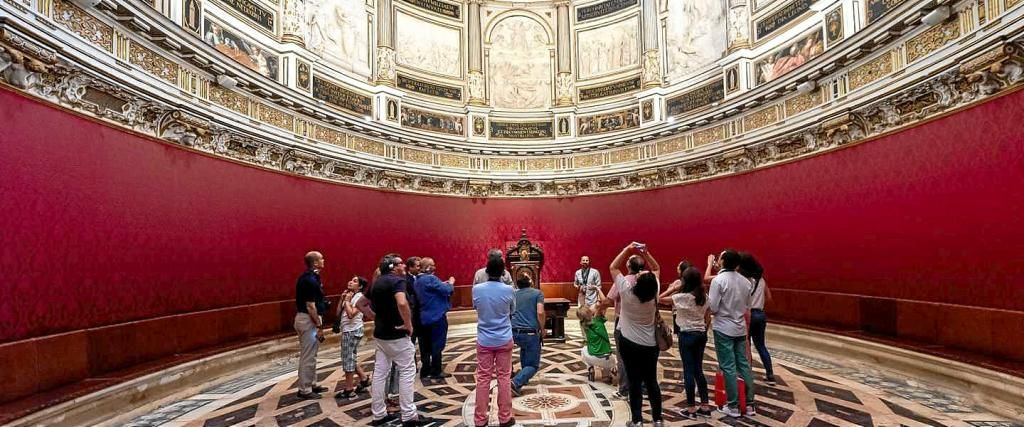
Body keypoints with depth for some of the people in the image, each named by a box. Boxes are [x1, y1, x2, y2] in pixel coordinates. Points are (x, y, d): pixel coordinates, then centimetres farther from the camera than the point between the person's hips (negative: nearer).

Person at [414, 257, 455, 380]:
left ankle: (425, 370, 21)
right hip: (437, 316, -9)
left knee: (426, 345, 14)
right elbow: (446, 290, -21)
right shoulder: (431, 278, -19)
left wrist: (442, 284, 7)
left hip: (425, 317, 9)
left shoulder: (419, 280, 10)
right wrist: (450, 283, -3)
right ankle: (436, 371, 8)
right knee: (437, 344, 1)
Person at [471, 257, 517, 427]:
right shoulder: (509, 290, -12)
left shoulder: (477, 289, -10)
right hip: (504, 340, -1)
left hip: (484, 340, 1)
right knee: (504, 378, 9)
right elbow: (512, 312, 3)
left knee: (483, 379, 9)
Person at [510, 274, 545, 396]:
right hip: (530, 332, -5)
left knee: (524, 347, 36)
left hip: (514, 332, 5)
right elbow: (540, 313, -11)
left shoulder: (513, 294, 15)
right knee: (533, 365, 9)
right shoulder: (538, 293, 3)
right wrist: (542, 330, 2)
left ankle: (524, 378, 33)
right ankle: (516, 383, -15)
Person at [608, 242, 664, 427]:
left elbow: (613, 267, -4)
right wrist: (646, 252, 4)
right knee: (651, 381, 15)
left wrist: (627, 249, -1)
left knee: (634, 382, 6)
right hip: (650, 343, 3)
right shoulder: (653, 289, -9)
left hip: (629, 342, -3)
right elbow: (656, 269, 10)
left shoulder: (625, 287, -18)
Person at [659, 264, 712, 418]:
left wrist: (673, 288, -4)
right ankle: (705, 406, 21)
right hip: (701, 334, 6)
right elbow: (708, 318, 8)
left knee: (688, 371, 3)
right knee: (698, 370, 16)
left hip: (687, 335, -6)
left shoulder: (681, 297, -16)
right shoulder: (704, 297, 2)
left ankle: (691, 408, 11)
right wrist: (703, 331, 19)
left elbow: (660, 299, -10)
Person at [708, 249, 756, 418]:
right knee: (744, 365, 12)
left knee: (728, 368, 1)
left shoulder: (718, 280, -16)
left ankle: (733, 406, 9)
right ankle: (749, 404, 20)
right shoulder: (745, 281, 4)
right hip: (740, 328, 6)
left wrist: (706, 298, 2)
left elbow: (713, 308, -15)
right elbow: (747, 307, 11)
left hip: (723, 329, -6)